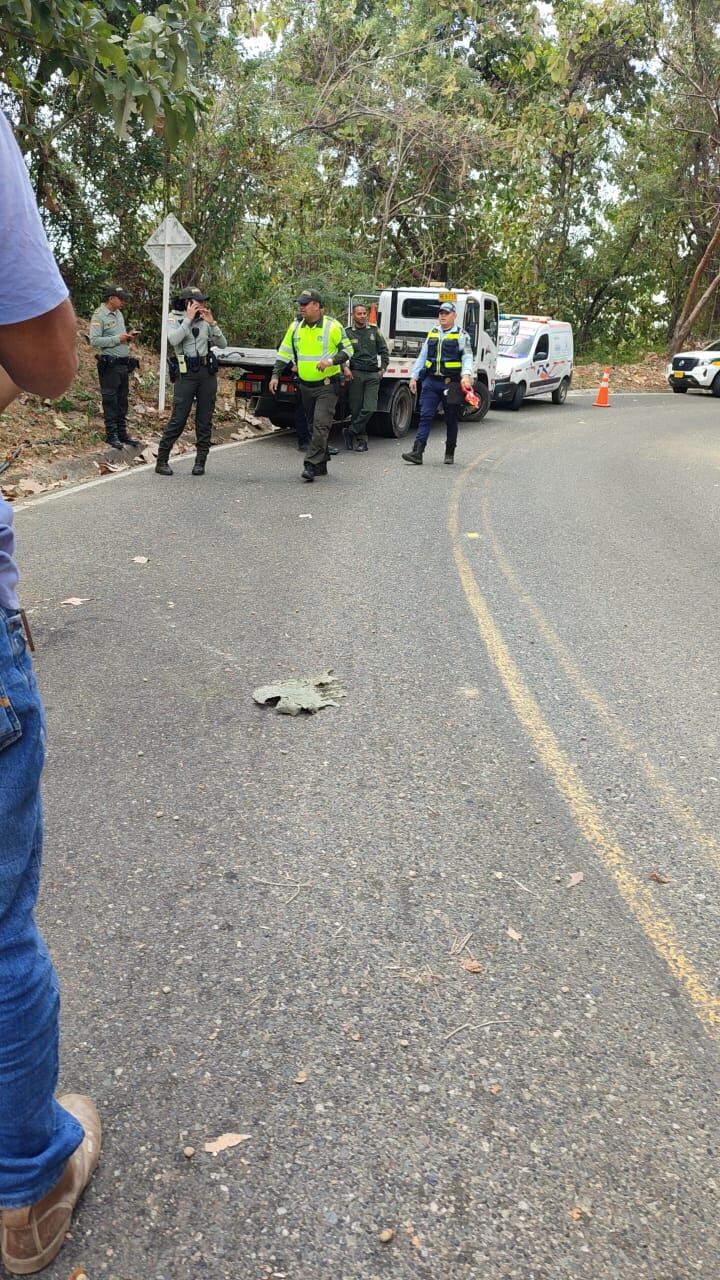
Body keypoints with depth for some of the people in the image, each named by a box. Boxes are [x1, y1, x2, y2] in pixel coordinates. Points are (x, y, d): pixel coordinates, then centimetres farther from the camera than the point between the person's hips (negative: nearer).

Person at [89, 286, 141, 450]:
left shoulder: (118, 314, 16)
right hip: (110, 364, -8)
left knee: (122, 401, 11)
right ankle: (111, 435, 2)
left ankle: (122, 433, 18)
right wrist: (118, 339, -20)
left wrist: (129, 336, 5)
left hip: (124, 363, 8)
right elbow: (94, 341, -19)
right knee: (110, 401, -3)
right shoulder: (99, 316, -10)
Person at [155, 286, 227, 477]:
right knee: (178, 419, -7)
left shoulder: (205, 321, 12)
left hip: (207, 372, 4)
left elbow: (222, 343, 6)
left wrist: (212, 323, -5)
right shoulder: (175, 319, 1)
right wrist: (188, 319, -15)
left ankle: (200, 462, 10)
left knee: (205, 420, 3)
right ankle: (161, 461, 0)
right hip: (186, 373, -4)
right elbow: (173, 340, -19)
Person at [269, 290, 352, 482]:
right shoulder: (295, 327, 7)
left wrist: (331, 361, -21)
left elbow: (347, 350, -4)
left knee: (321, 426, -15)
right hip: (306, 386, 6)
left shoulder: (333, 326, -7)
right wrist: (275, 375, 2)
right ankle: (321, 465, 23)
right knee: (313, 427, 12)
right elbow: (284, 352, 12)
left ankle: (311, 465, -15)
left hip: (327, 385, -6)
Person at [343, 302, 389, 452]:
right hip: (355, 374, -1)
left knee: (369, 408, -12)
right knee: (356, 409, 0)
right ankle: (361, 440, 10)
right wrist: (345, 368, -10)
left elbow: (384, 350, 18)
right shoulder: (347, 333, 5)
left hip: (373, 374, 1)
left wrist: (383, 368, 8)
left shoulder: (374, 331, 13)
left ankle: (350, 432, 0)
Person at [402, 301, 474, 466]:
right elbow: (422, 357, 18)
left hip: (451, 383, -3)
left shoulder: (461, 335, 2)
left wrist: (466, 375, -24)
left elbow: (467, 357, -7)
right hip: (431, 382, 3)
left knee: (451, 419, 8)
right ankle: (417, 452, -13)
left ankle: (450, 453, 19)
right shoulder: (432, 334, 14)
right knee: (425, 416, -6)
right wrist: (414, 377, 13)